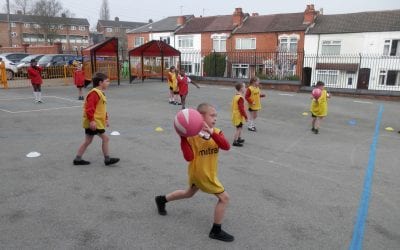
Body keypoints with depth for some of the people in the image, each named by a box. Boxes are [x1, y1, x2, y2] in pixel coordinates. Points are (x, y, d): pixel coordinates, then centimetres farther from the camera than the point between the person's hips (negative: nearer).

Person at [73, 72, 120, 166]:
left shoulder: (100, 93, 17)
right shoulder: (94, 93, -16)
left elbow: (101, 109, 25)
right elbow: (89, 108, -24)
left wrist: (106, 119, 24)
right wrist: (92, 120, -27)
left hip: (97, 121, 11)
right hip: (94, 122, -11)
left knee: (87, 141, 15)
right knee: (105, 138, -4)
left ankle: (78, 159, 22)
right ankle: (107, 159, 5)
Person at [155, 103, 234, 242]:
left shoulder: (216, 132, -6)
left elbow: (226, 146, -24)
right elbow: (189, 157, -25)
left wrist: (212, 133, -36)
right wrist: (183, 138, -33)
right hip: (201, 173, -7)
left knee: (189, 193, 30)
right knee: (224, 198, -3)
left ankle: (162, 200, 48)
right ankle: (216, 231, 13)